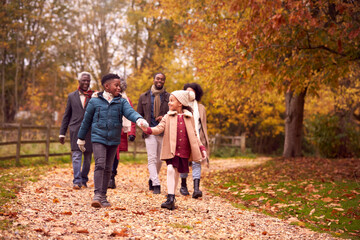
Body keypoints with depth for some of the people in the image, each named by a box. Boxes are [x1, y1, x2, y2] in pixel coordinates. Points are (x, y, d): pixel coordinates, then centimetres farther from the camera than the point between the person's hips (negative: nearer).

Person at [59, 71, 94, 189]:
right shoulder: (72, 96, 11)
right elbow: (66, 115, 12)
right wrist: (62, 133, 9)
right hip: (76, 130, 0)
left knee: (87, 157, 7)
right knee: (76, 155, -8)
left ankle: (84, 180, 20)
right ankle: (77, 181, -10)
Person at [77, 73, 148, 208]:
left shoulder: (121, 102, 4)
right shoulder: (95, 102, 0)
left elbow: (130, 112, -15)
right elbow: (86, 121, 10)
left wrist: (139, 119, -38)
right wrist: (81, 138, 17)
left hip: (113, 140, 3)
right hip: (98, 138, -3)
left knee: (108, 168, 8)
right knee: (100, 165, -17)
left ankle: (103, 197, 16)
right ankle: (97, 195, -21)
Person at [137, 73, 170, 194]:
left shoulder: (169, 97, 7)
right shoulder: (144, 97, 9)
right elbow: (139, 115, 15)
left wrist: (165, 118, -11)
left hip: (164, 132, 1)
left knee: (159, 160, 8)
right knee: (152, 158, -11)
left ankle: (152, 179, 29)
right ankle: (156, 184, -12)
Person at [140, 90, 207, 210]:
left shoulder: (189, 118, 7)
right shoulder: (168, 117, 5)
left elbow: (194, 135, 13)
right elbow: (159, 128, -8)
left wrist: (201, 148, 9)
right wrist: (148, 130, -26)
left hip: (183, 151, 1)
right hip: (171, 150, -1)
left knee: (177, 172, 10)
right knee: (171, 170, -16)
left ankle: (172, 199, 22)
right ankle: (170, 198, -15)